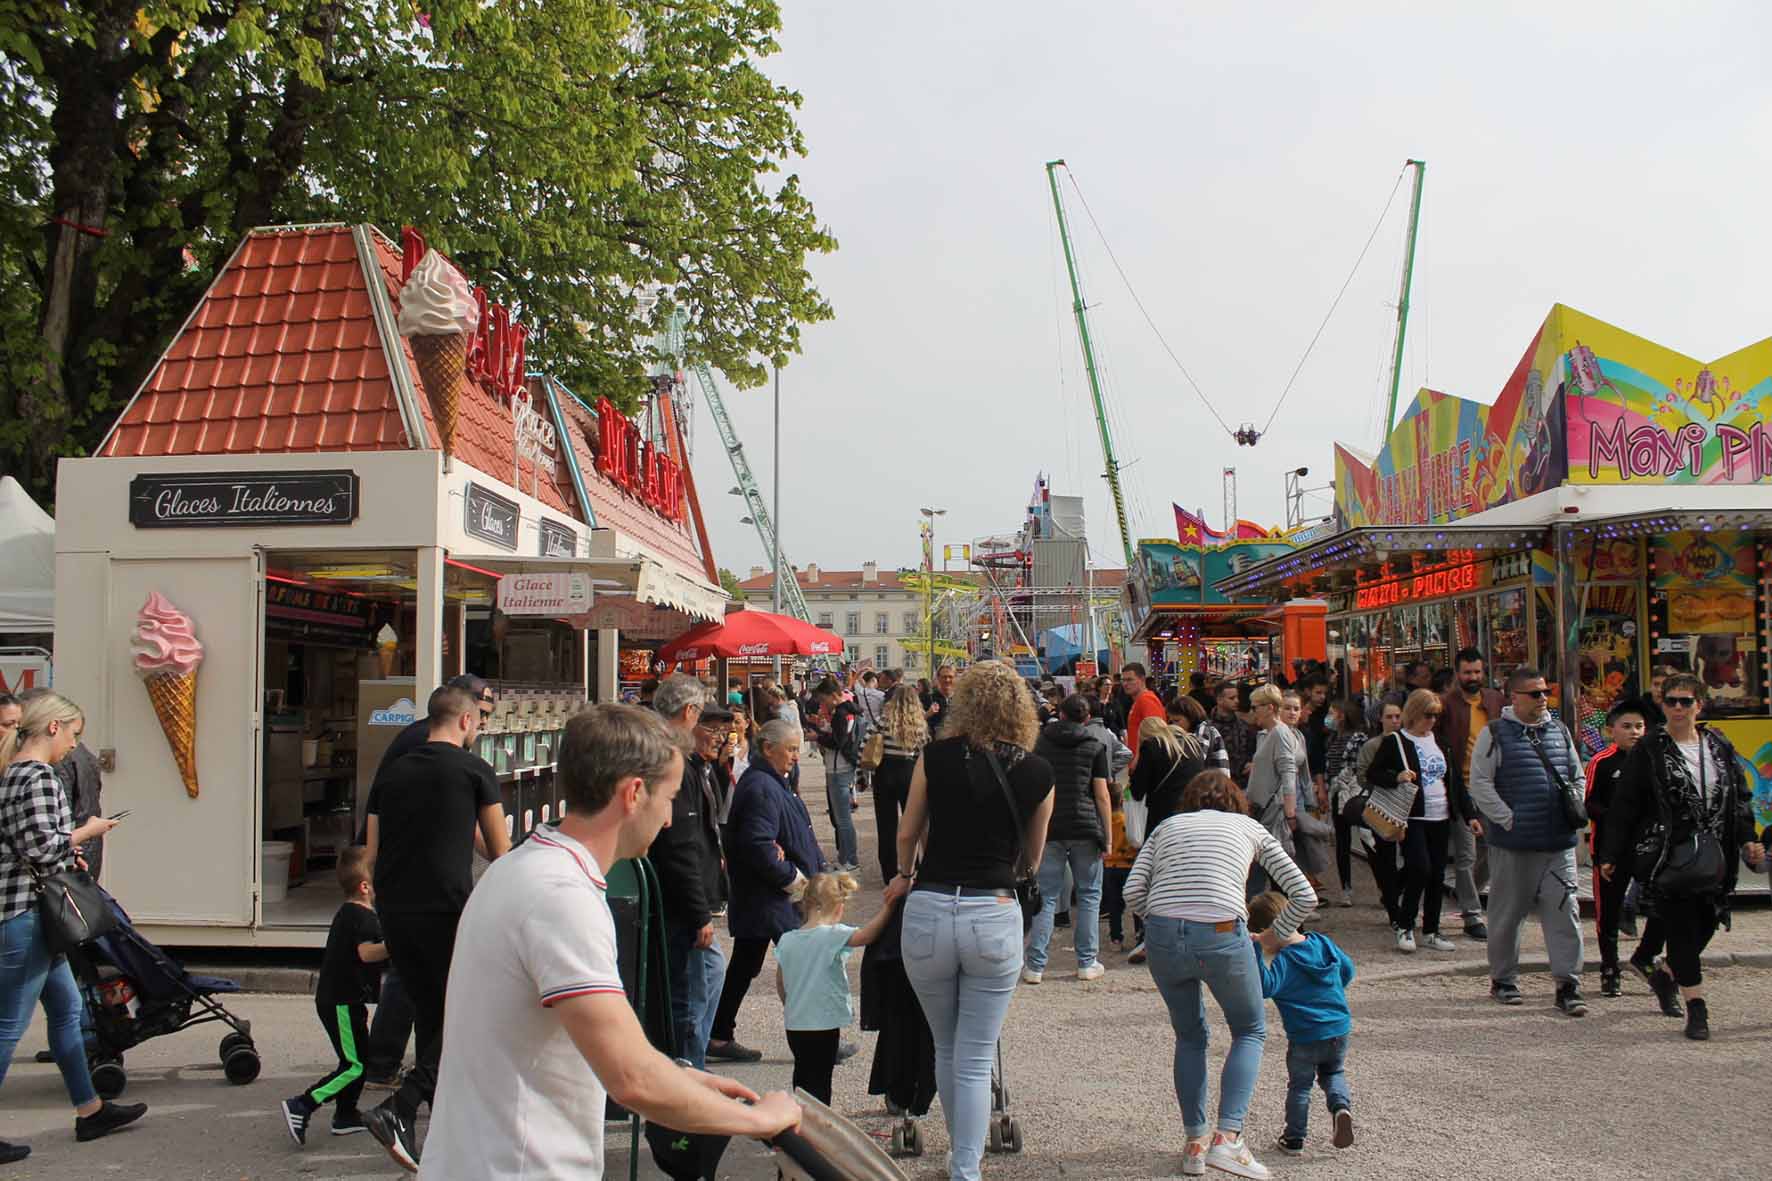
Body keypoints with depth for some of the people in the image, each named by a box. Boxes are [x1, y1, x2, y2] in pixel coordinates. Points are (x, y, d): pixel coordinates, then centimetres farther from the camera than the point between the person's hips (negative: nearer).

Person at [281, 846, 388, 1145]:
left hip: (332, 998, 10)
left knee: (360, 1059, 16)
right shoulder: (364, 918, -17)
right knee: (355, 1066, -8)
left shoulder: (347, 913, 14)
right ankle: (301, 1107, -10)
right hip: (343, 1002, -10)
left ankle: (346, 1115, 23)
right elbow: (367, 953, -33)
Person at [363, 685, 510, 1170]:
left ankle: (444, 1130, 22)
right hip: (447, 910, -6)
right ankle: (397, 1109, -9)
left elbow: (373, 853, 15)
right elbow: (500, 850, 8)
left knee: (429, 1014, 16)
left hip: (394, 911, 6)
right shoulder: (474, 770, -2)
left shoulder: (391, 773, 13)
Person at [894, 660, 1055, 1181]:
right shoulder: (1038, 773, 1)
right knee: (975, 1061, 9)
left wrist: (904, 877, 31)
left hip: (928, 911, 1)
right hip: (994, 917, -1)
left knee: (946, 1049, 21)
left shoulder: (936, 756, -2)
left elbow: (907, 835, 10)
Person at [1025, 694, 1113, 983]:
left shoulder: (1041, 743, 9)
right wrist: (1107, 837, 2)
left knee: (1046, 897, 4)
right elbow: (1102, 796, -2)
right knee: (1089, 896, 10)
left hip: (1049, 829, 1)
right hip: (1086, 829, -1)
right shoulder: (1095, 747, 3)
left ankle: (1035, 966, 2)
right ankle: (1087, 963, 11)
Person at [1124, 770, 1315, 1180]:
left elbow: (1133, 893, 10)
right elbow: (1305, 896, 17)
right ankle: (1228, 1137, 7)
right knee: (1250, 1031, 22)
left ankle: (1194, 1143, 21)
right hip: (1222, 936, -2)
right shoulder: (1249, 826, 22)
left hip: (1163, 936, 2)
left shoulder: (1167, 825, 24)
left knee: (1189, 1036, 26)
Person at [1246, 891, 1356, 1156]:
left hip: (1304, 1038, -5)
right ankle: (1342, 1106, 2)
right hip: (1340, 1031, 6)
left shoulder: (1283, 961, -20)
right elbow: (1348, 970, 15)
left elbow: (1266, 987, -34)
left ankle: (1293, 1138, 19)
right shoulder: (1323, 943, 1)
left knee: (1299, 1085, 14)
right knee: (1334, 1074, 28)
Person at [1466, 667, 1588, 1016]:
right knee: (1507, 912, 7)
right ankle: (1503, 979, 21)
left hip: (1559, 842, 4)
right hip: (1512, 843, -4)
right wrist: (1509, 819, -11)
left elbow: (1577, 777, 22)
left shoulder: (1559, 731, 12)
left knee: (1564, 910, -2)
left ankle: (1568, 985, 4)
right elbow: (1480, 784, -6)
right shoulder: (1495, 734, -3)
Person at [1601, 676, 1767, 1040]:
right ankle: (1696, 1008, 3)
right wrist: (1611, 856, -6)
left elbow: (1741, 799, 16)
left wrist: (1748, 840, 2)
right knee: (1682, 926, -5)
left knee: (1705, 924, 8)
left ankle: (1665, 974, 33)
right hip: (1668, 856, -4)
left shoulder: (1720, 747, 10)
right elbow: (1624, 806, -3)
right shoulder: (1649, 751, -3)